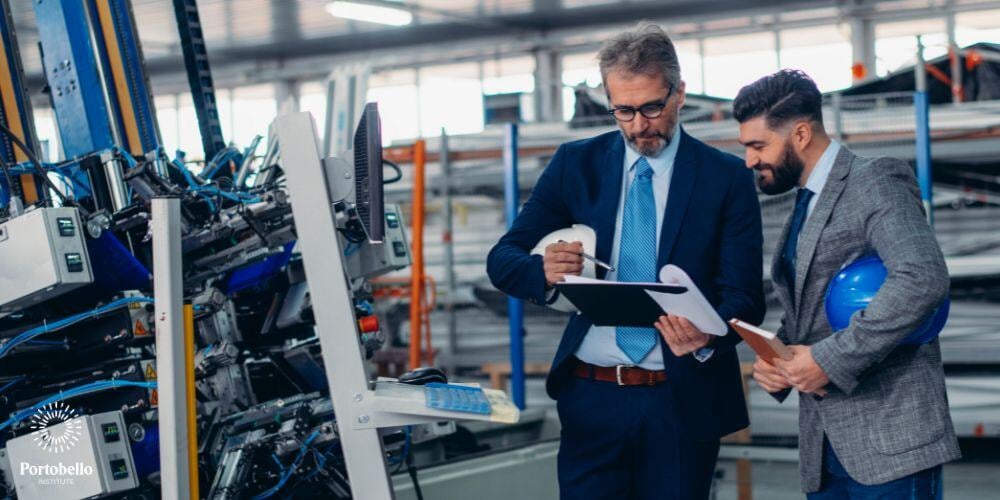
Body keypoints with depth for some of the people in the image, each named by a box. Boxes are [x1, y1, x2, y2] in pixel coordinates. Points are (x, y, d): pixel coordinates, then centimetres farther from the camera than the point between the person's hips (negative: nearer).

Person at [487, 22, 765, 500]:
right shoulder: (576, 164, 5)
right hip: (592, 396, 1)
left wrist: (708, 337, -27)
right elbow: (502, 260, 3)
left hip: (683, 401, -1)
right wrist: (546, 272, -21)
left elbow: (745, 296, -5)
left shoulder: (727, 177, -1)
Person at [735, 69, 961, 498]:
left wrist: (830, 358, -22)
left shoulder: (876, 182, -8)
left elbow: (923, 278, -24)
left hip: (890, 436, -8)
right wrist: (771, 358, 3)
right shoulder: (804, 206, 19)